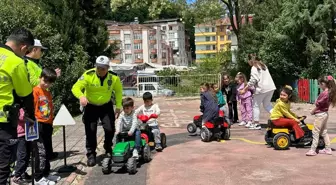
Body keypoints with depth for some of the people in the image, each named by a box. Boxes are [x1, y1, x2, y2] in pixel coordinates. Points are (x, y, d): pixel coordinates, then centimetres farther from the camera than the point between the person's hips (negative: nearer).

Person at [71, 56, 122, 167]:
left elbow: (118, 91, 1)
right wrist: (81, 96, -48)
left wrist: (118, 106, -2)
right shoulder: (88, 75, -22)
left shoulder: (114, 77, -15)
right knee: (90, 131, -1)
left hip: (106, 106, 1)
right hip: (90, 106, -1)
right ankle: (91, 154, 16)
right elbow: (76, 87, -27)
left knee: (110, 129, -5)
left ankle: (108, 150, 22)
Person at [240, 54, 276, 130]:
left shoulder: (254, 68, -8)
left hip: (261, 89, -8)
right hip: (270, 87, 8)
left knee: (256, 106, 5)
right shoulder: (263, 65, 17)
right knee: (267, 105, 18)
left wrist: (244, 89, -12)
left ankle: (256, 124, 7)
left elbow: (252, 81, -16)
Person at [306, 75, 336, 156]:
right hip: (325, 114, 10)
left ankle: (313, 150, 1)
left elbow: (318, 104, -16)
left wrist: (312, 111, -2)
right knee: (324, 132, 17)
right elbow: (323, 104, 8)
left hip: (320, 114, -10)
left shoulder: (324, 93, -22)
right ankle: (328, 149, 22)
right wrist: (315, 110, 3)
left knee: (315, 132, -3)